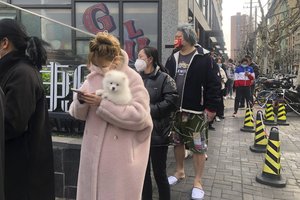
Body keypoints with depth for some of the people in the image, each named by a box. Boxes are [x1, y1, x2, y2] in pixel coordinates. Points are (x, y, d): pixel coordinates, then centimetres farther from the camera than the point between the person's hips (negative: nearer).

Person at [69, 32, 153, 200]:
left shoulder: (132, 78, -10)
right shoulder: (92, 78, 5)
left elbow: (139, 117, -21)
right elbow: (79, 114, 9)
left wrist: (103, 103, -21)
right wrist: (81, 101, -14)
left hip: (120, 158, -5)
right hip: (93, 153, 5)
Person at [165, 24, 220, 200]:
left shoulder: (204, 57, -7)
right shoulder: (173, 58, 10)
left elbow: (213, 84, -10)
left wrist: (211, 107, -13)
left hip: (196, 111, -5)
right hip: (175, 109, 6)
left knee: (198, 146, 3)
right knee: (177, 142, 17)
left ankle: (198, 181, 17)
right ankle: (180, 171, 36)